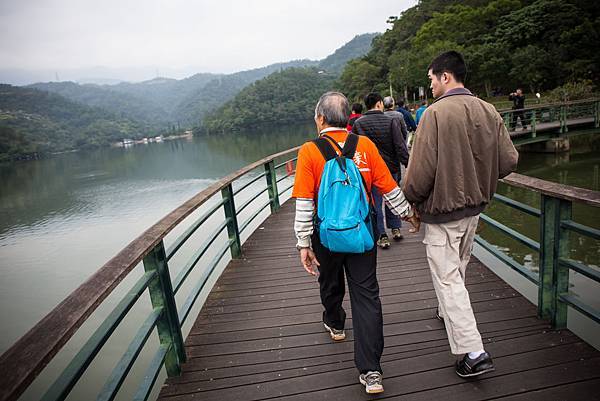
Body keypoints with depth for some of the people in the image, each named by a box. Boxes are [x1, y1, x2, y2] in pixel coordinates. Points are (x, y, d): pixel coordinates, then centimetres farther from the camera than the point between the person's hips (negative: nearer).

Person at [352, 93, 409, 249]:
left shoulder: (358, 124, -6)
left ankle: (382, 236, 11)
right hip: (391, 168, 1)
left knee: (375, 202, 7)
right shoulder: (391, 121, -8)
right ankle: (396, 229, 27)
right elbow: (400, 147, -11)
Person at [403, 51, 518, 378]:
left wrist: (411, 199, -4)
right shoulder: (488, 111, 1)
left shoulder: (435, 113, -19)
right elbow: (509, 161, 3)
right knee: (457, 268, 26)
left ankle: (473, 353, 4)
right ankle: (449, 312, 48)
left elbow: (421, 169, -22)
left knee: (447, 278, 2)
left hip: (442, 211, -7)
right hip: (474, 207, 7)